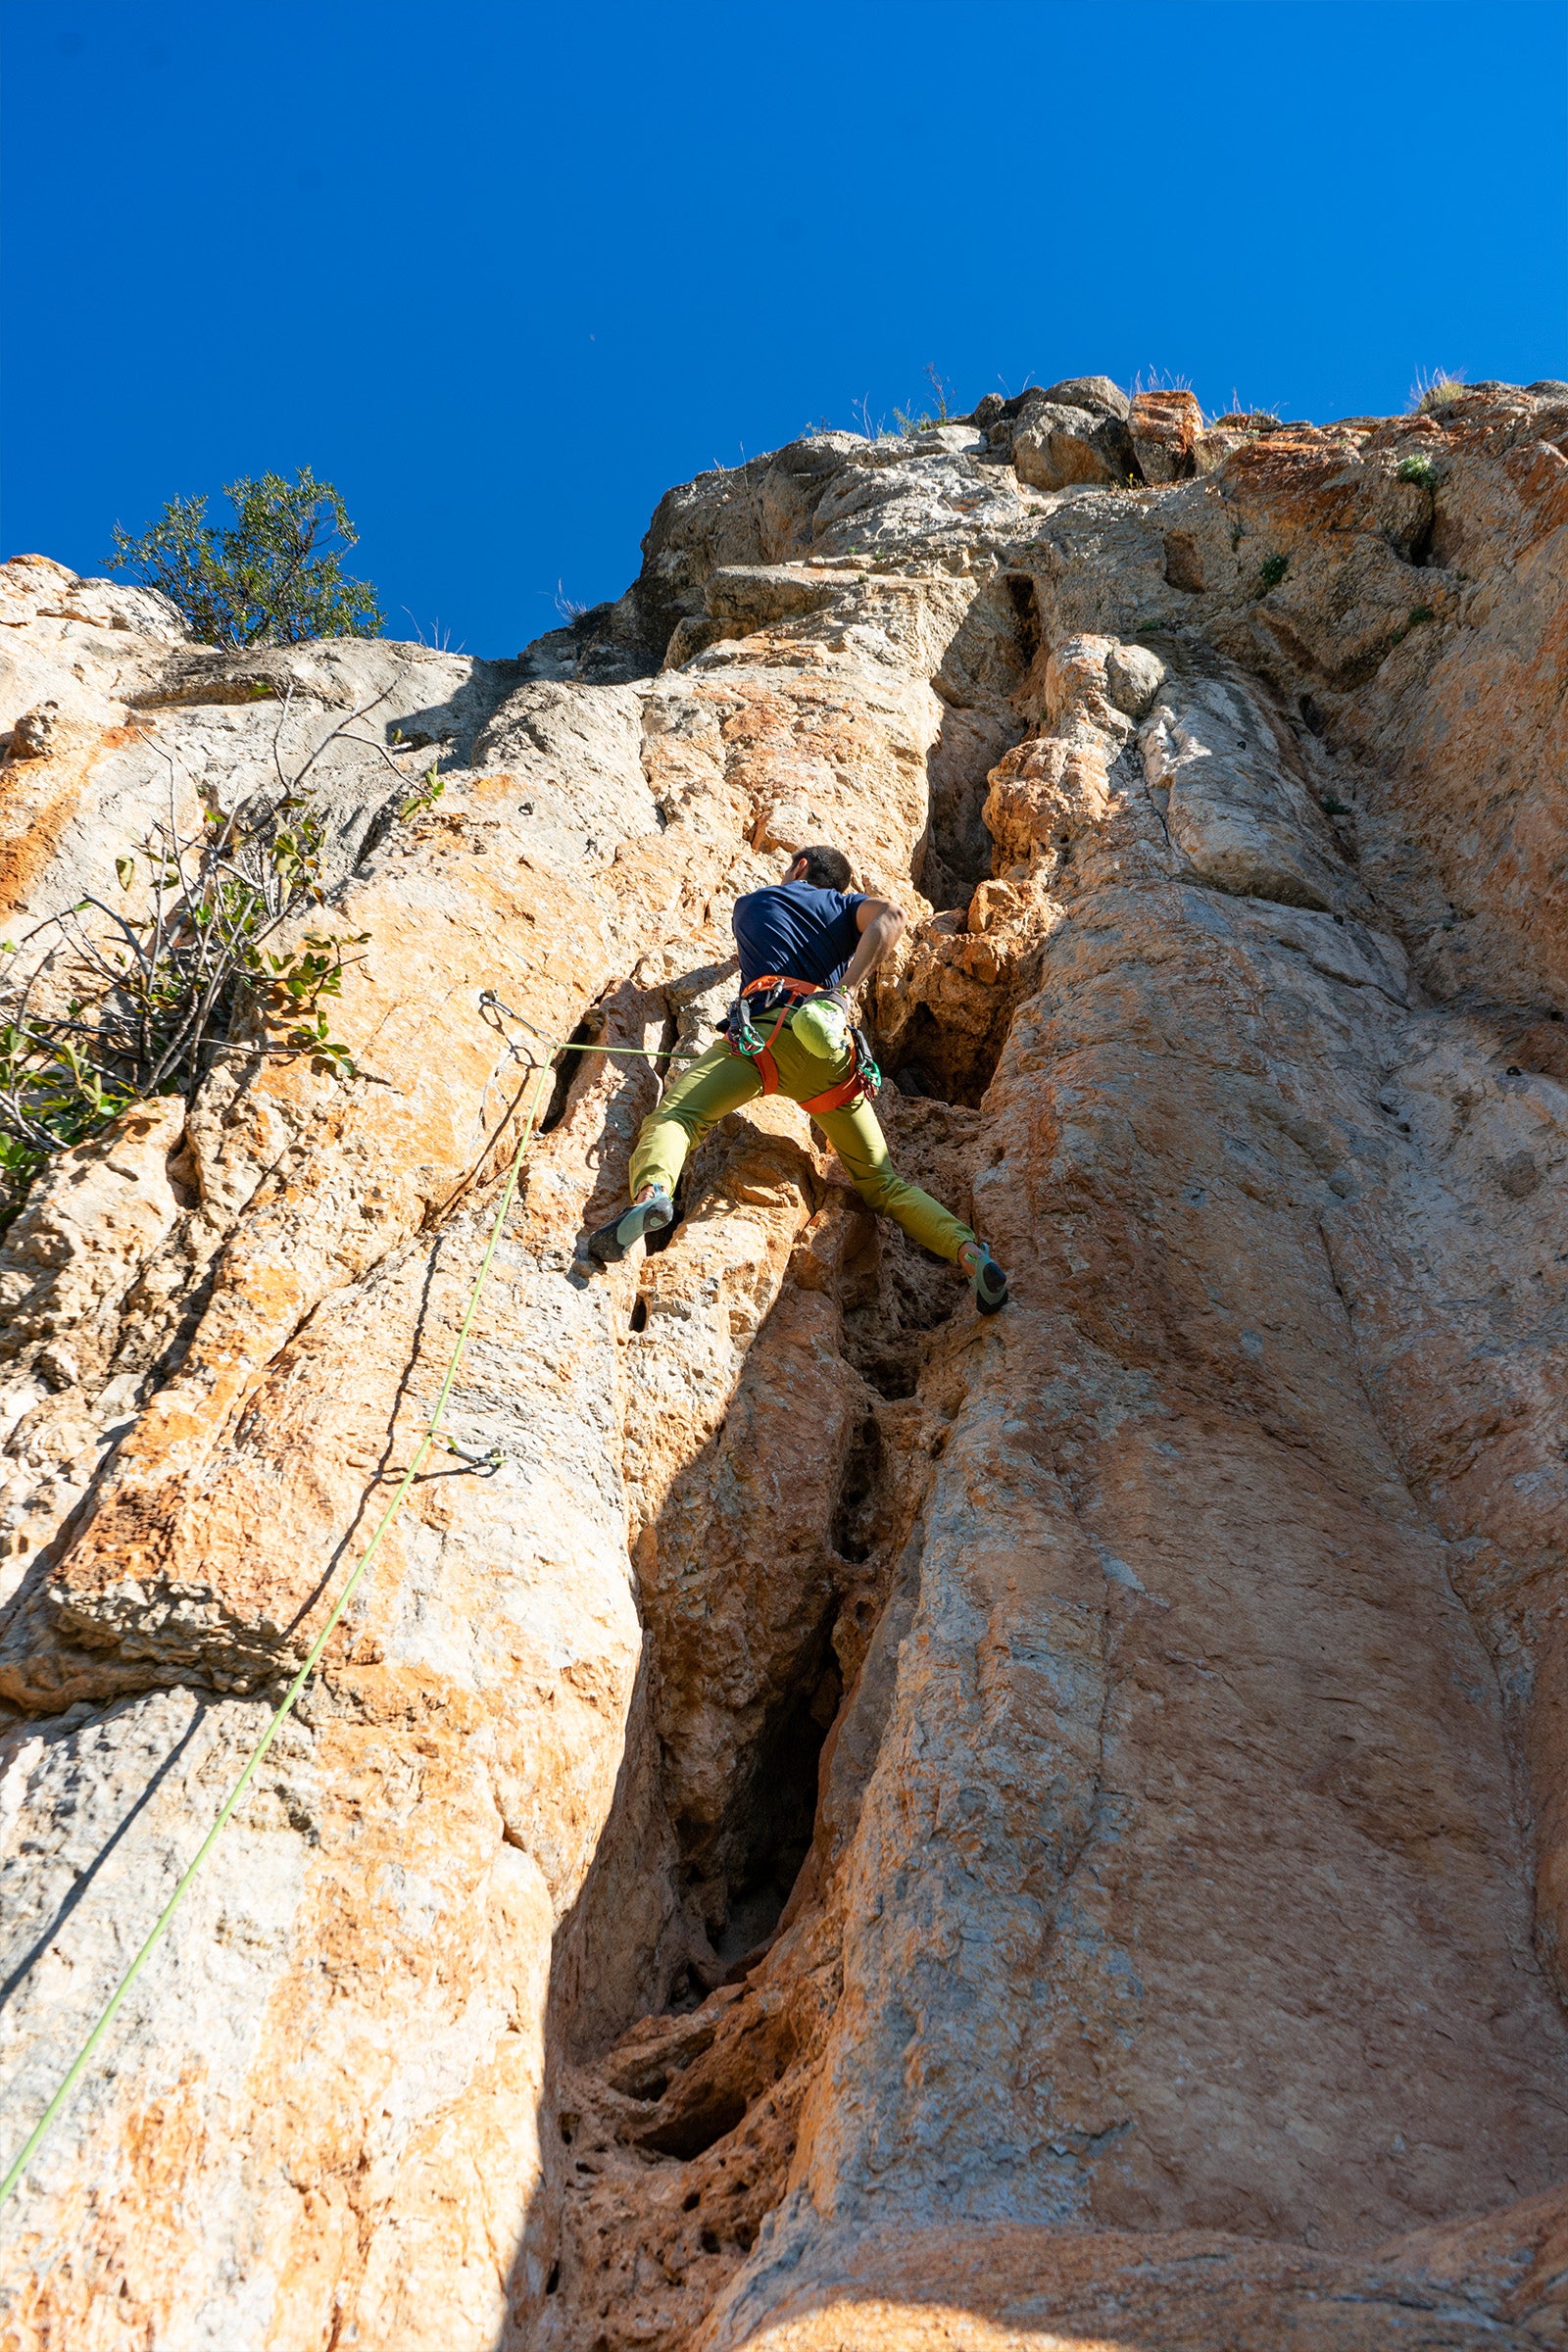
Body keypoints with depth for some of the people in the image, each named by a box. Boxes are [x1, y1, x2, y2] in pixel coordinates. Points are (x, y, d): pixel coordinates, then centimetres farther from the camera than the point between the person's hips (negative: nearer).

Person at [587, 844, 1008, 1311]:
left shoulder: (750, 903, 30)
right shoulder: (845, 904, 27)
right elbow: (890, 917, 3)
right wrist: (844, 989, 0)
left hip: (763, 1031, -2)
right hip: (831, 1048, 2)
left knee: (673, 1114, -11)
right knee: (882, 1182, 9)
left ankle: (651, 1193, -46)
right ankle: (969, 1251, -12)